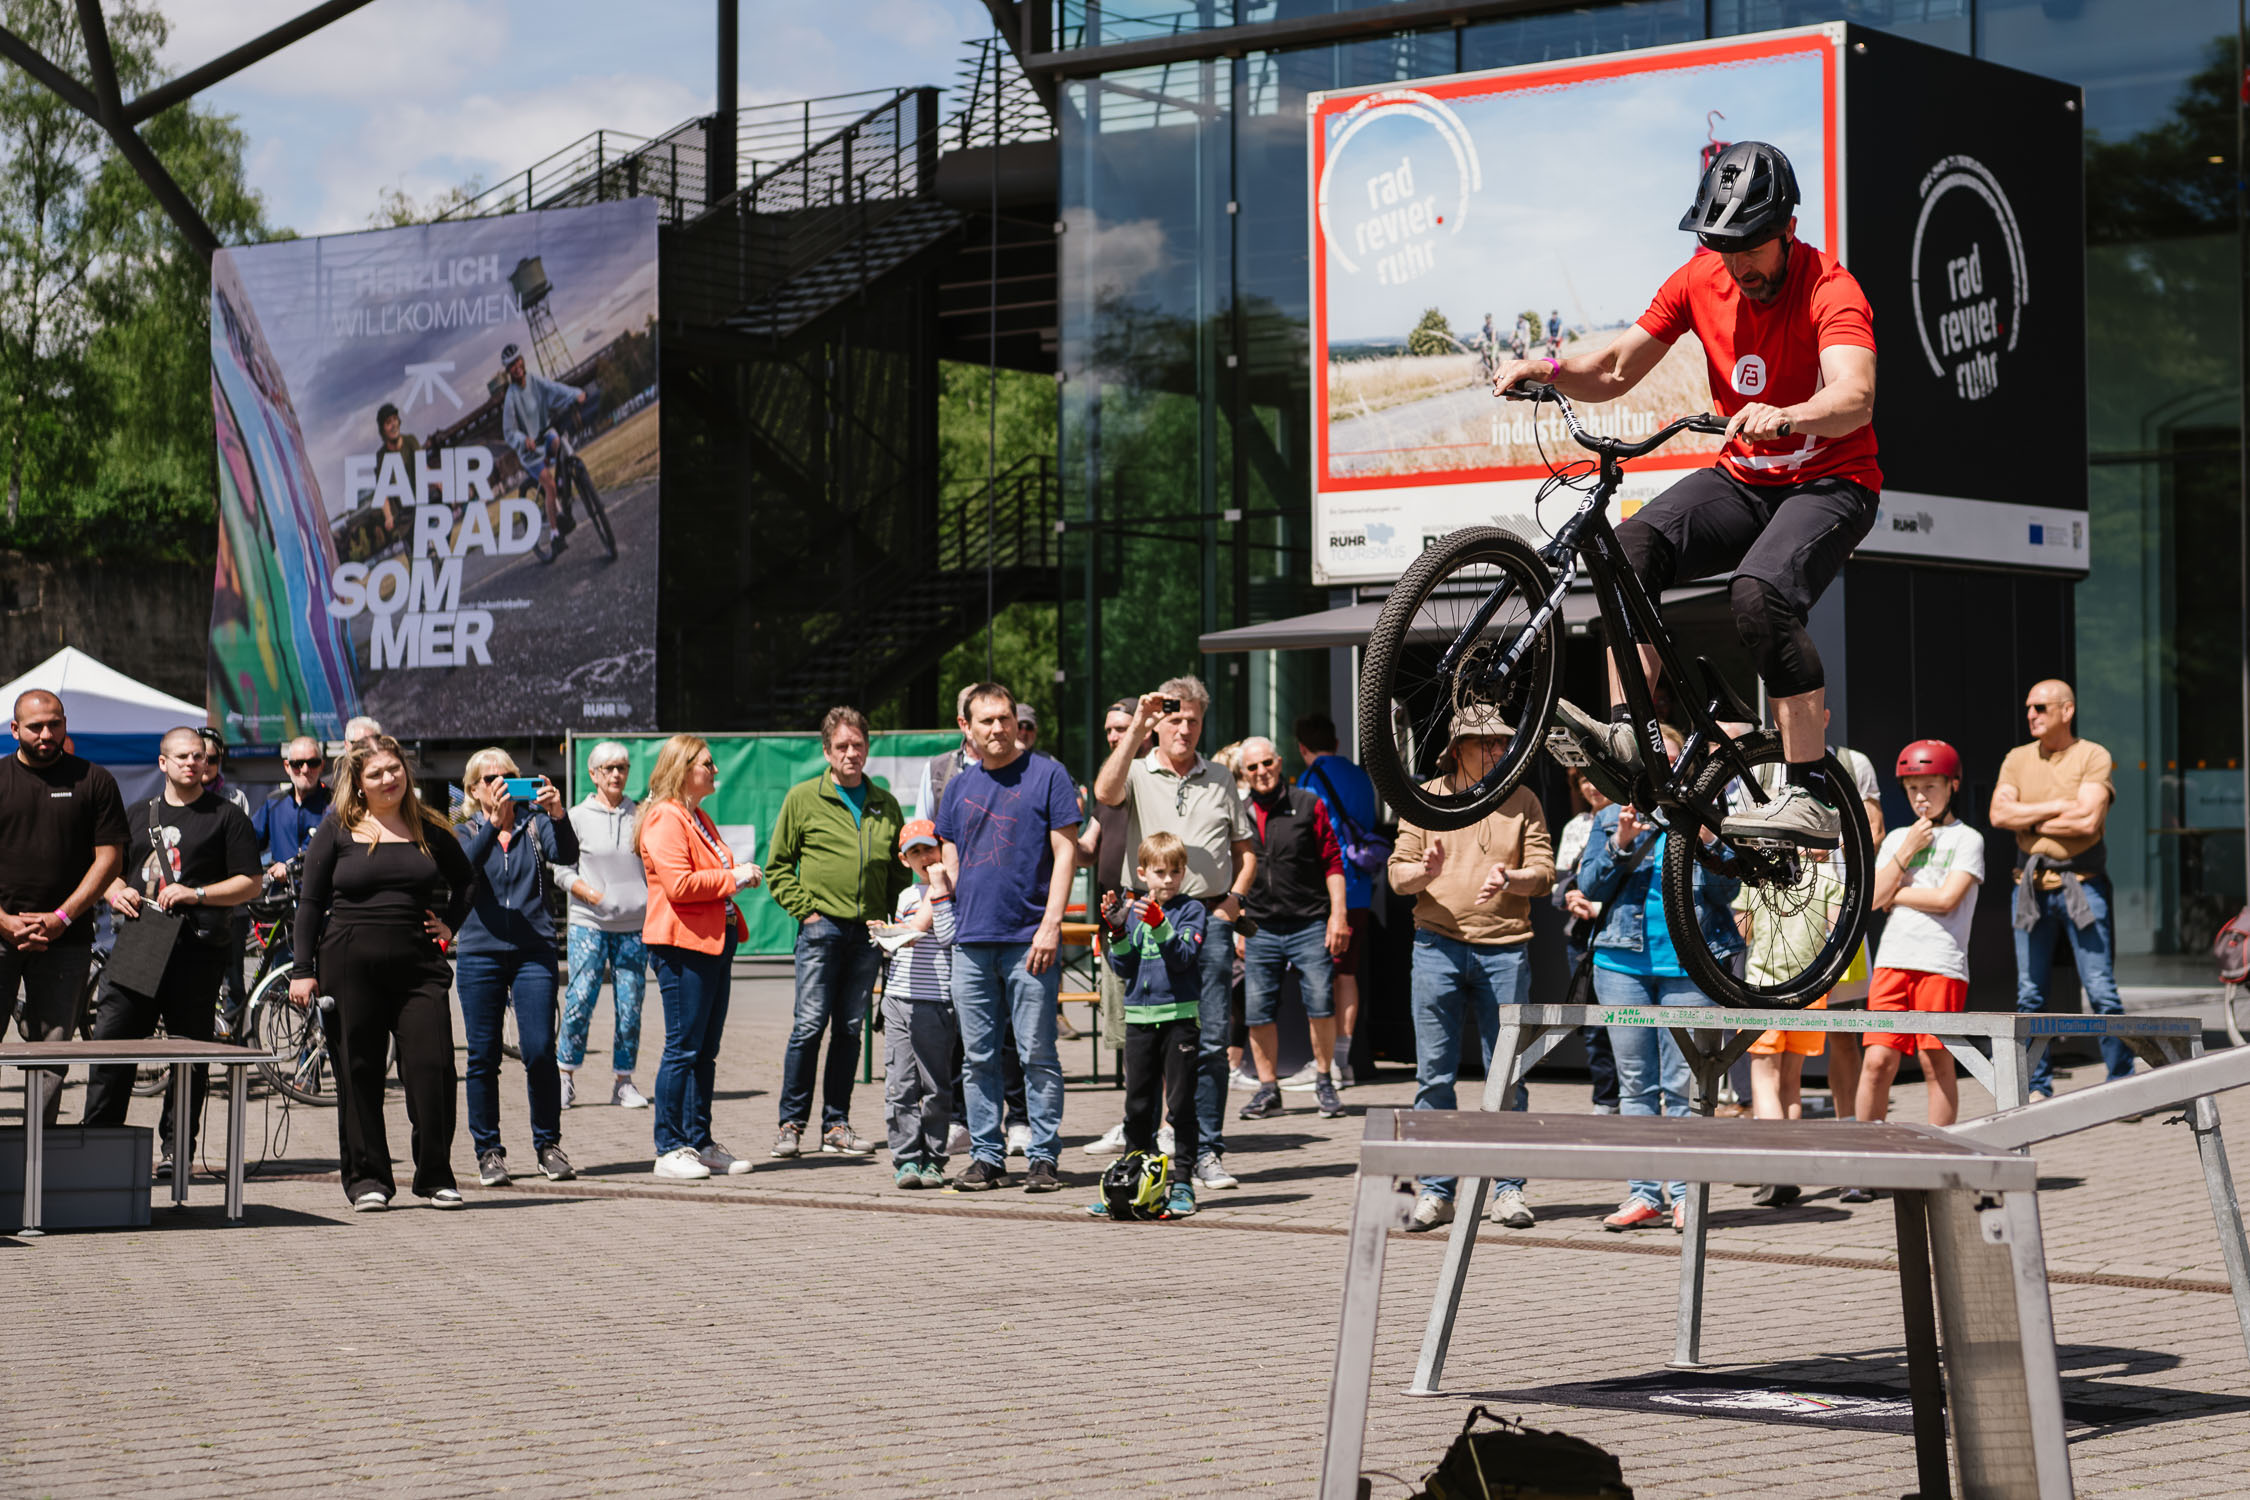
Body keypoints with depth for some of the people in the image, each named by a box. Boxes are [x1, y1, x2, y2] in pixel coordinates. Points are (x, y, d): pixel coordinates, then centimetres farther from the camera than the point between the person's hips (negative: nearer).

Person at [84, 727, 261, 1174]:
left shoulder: (226, 817, 6)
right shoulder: (138, 816, 20)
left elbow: (250, 885, 1)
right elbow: (109, 871, 24)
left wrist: (196, 894, -12)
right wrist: (116, 892, 1)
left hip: (196, 948, -4)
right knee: (109, 1039, -4)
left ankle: (176, 1150, 5)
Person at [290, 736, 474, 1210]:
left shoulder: (428, 829, 9)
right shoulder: (337, 831, 3)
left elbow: (465, 880, 26)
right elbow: (310, 902, 3)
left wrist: (449, 924, 12)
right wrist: (303, 970, -3)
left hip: (418, 965, 1)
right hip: (349, 966, -1)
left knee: (433, 1067, -7)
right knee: (358, 1074, 2)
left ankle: (435, 1176, 4)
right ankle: (367, 1178, 11)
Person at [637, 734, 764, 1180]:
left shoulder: (700, 820, 20)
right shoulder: (665, 819, -12)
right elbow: (679, 884, -22)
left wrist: (741, 874, 15)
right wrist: (733, 877, -14)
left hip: (714, 941, 10)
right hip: (682, 945, -10)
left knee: (705, 1050, 11)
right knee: (683, 1048, -8)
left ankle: (700, 1143, 16)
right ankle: (670, 1149, -4)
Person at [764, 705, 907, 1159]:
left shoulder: (885, 804, 12)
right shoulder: (804, 798, 2)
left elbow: (900, 870, 18)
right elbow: (777, 865, 4)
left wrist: (895, 919, 6)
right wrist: (803, 909, -6)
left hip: (869, 931, 3)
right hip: (822, 927, -3)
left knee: (850, 1029, 6)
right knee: (810, 1025, -7)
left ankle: (836, 1125, 11)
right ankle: (791, 1123, 1)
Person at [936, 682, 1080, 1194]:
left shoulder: (1047, 776, 0)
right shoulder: (959, 787, 15)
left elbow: (1064, 852, -4)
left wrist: (1050, 925, -11)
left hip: (1029, 940, -5)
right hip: (970, 941, 5)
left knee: (1037, 1056, -2)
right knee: (979, 1057, 6)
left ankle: (1043, 1157, 3)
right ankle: (986, 1156, 12)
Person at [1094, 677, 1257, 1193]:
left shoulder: (1221, 779, 15)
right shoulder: (1138, 773, 5)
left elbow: (1245, 849, 20)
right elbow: (1105, 793, -19)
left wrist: (1234, 898, 4)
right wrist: (1134, 729, -20)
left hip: (1209, 917, 2)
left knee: (1212, 1039, -3)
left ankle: (1207, 1151, 2)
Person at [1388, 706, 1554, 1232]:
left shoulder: (1522, 801, 8)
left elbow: (1544, 872, 3)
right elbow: (1397, 874, 6)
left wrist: (1508, 879, -19)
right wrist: (1426, 871, -17)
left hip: (1504, 947, 0)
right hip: (1437, 945, 0)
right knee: (1434, 1074, 0)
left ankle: (1509, 1189, 8)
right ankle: (1435, 1192, 6)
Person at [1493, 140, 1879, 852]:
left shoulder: (1829, 290, -20)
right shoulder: (1701, 280, -3)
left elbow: (1854, 397, -37)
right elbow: (1617, 370, 1)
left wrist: (1785, 416, -58)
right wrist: (1550, 370, -19)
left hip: (1830, 484, -6)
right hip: (1742, 479, 6)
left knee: (1761, 593, -33)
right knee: (1634, 545, -22)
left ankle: (1811, 799, -28)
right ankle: (1627, 734, -24)